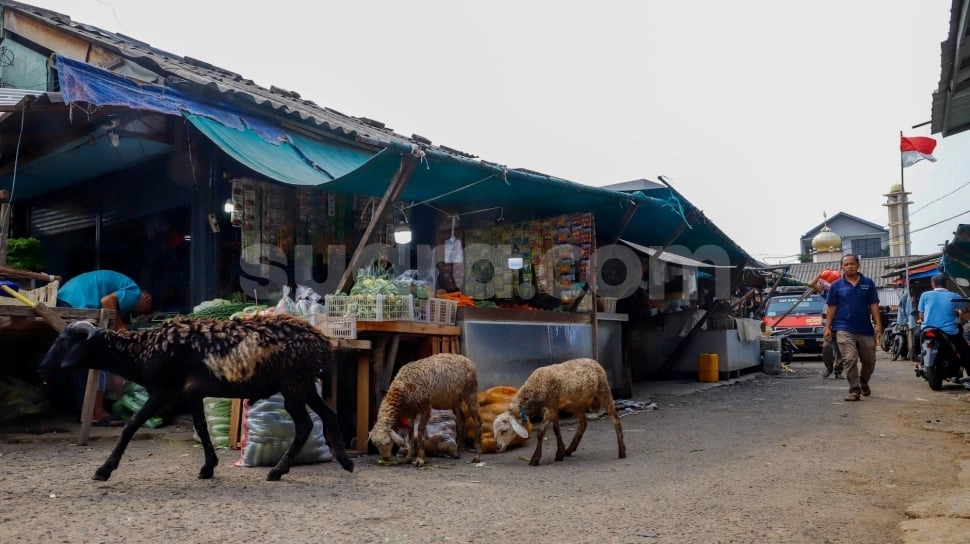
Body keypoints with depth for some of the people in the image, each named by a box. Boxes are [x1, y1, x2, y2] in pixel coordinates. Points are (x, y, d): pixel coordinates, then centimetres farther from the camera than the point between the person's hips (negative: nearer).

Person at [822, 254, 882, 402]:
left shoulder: (868, 283, 6)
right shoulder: (836, 285, 3)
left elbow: (874, 305, 5)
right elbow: (831, 307, 4)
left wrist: (878, 324, -4)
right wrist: (827, 327, -2)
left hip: (865, 329, 2)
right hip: (844, 329, -2)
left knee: (869, 360, 13)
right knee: (850, 359, -13)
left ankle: (864, 382, 39)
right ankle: (855, 390, -9)